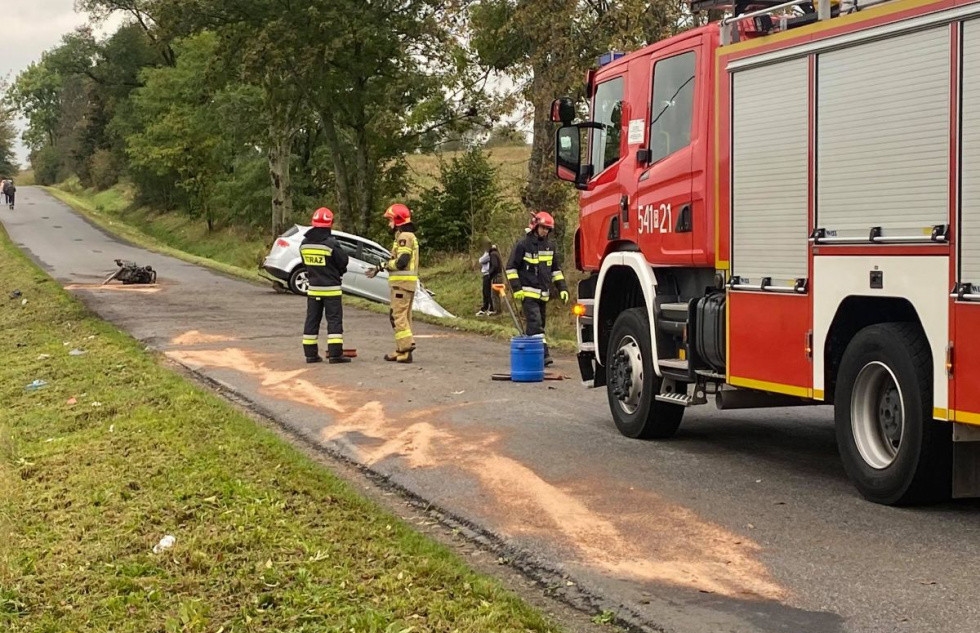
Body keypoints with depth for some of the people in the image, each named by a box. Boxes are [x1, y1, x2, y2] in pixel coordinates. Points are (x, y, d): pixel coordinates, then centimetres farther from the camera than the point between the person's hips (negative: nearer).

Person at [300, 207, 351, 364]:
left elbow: (306, 263, 10)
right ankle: (335, 354, -5)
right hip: (331, 288, -5)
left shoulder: (304, 244, 0)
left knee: (312, 320, 11)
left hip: (313, 288, 5)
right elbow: (344, 261, -8)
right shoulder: (331, 243, -17)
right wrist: (337, 272, 12)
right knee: (334, 320, -1)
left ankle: (311, 353, 12)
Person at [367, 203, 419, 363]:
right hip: (407, 283, 11)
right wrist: (380, 268, 16)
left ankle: (407, 346, -16)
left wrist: (383, 265, -9)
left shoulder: (404, 236, -12)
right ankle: (402, 351, 14)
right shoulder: (408, 236, 21)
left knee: (398, 315, -11)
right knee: (403, 316, 11)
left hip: (402, 282, -11)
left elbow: (401, 261, -21)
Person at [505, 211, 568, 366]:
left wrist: (562, 288, 11)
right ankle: (543, 354, -24)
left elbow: (556, 269, 21)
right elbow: (511, 267, -3)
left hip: (543, 294, 7)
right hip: (528, 293, -7)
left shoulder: (550, 246, 12)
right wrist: (517, 289, -11)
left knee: (538, 325, 10)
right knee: (535, 324, -17)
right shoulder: (523, 245, -5)